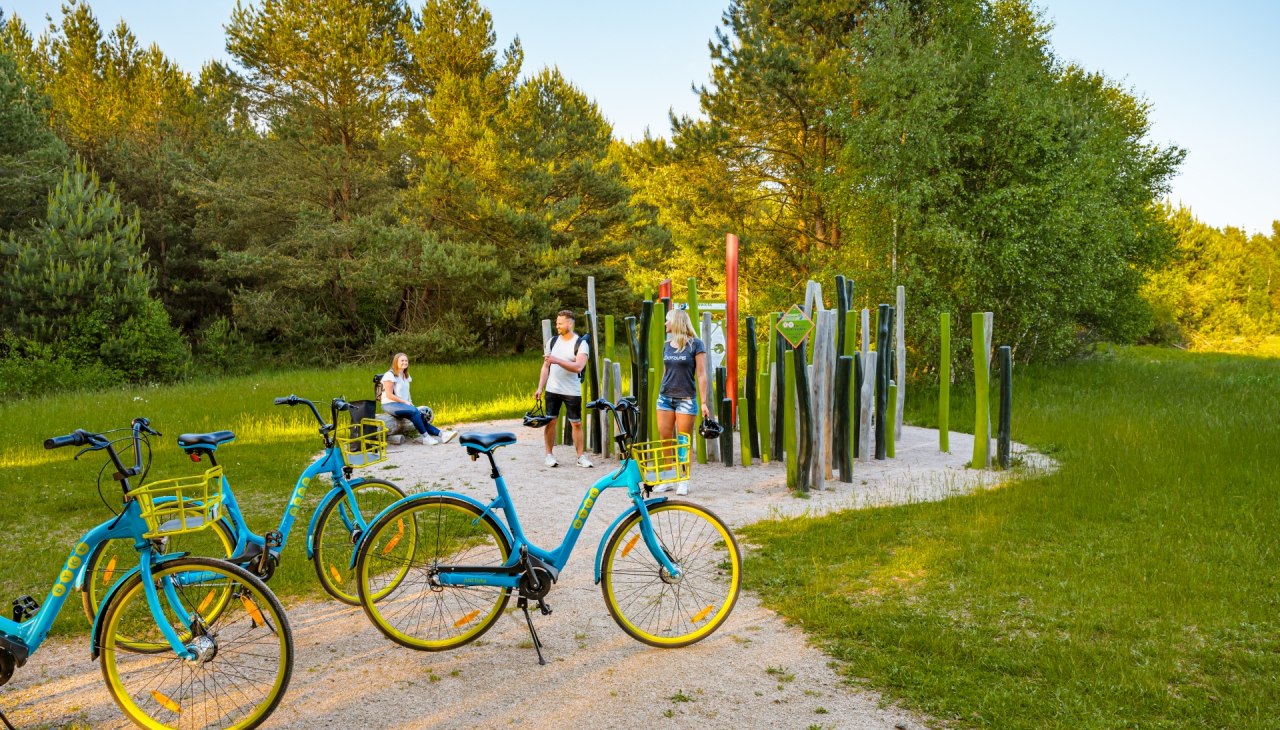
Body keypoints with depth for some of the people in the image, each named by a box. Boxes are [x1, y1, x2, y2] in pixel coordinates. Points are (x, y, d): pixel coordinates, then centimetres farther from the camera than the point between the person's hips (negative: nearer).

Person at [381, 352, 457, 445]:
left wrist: (410, 402, -1)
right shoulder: (390, 375, -9)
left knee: (419, 415, -16)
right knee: (414, 411, -29)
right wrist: (405, 402, -16)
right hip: (390, 405, -7)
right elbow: (389, 395, -14)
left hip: (404, 404, 7)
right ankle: (425, 436, -22)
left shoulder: (406, 376, 16)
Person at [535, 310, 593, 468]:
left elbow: (578, 367, -20)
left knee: (576, 423, 1)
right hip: (552, 390, 3)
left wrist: (557, 360, -26)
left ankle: (581, 456, 8)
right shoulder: (553, 341, 8)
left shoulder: (581, 344, -6)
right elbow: (546, 366, 11)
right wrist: (540, 388, 5)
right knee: (550, 421, 1)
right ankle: (549, 455, 12)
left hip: (572, 391, -3)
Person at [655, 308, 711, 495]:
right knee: (665, 440, 4)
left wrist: (703, 402, -10)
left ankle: (683, 481, 9)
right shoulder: (667, 345, 9)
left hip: (686, 399, -5)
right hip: (665, 398, 5)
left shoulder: (695, 345, -6)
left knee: (684, 441, 0)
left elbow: (701, 375, -7)